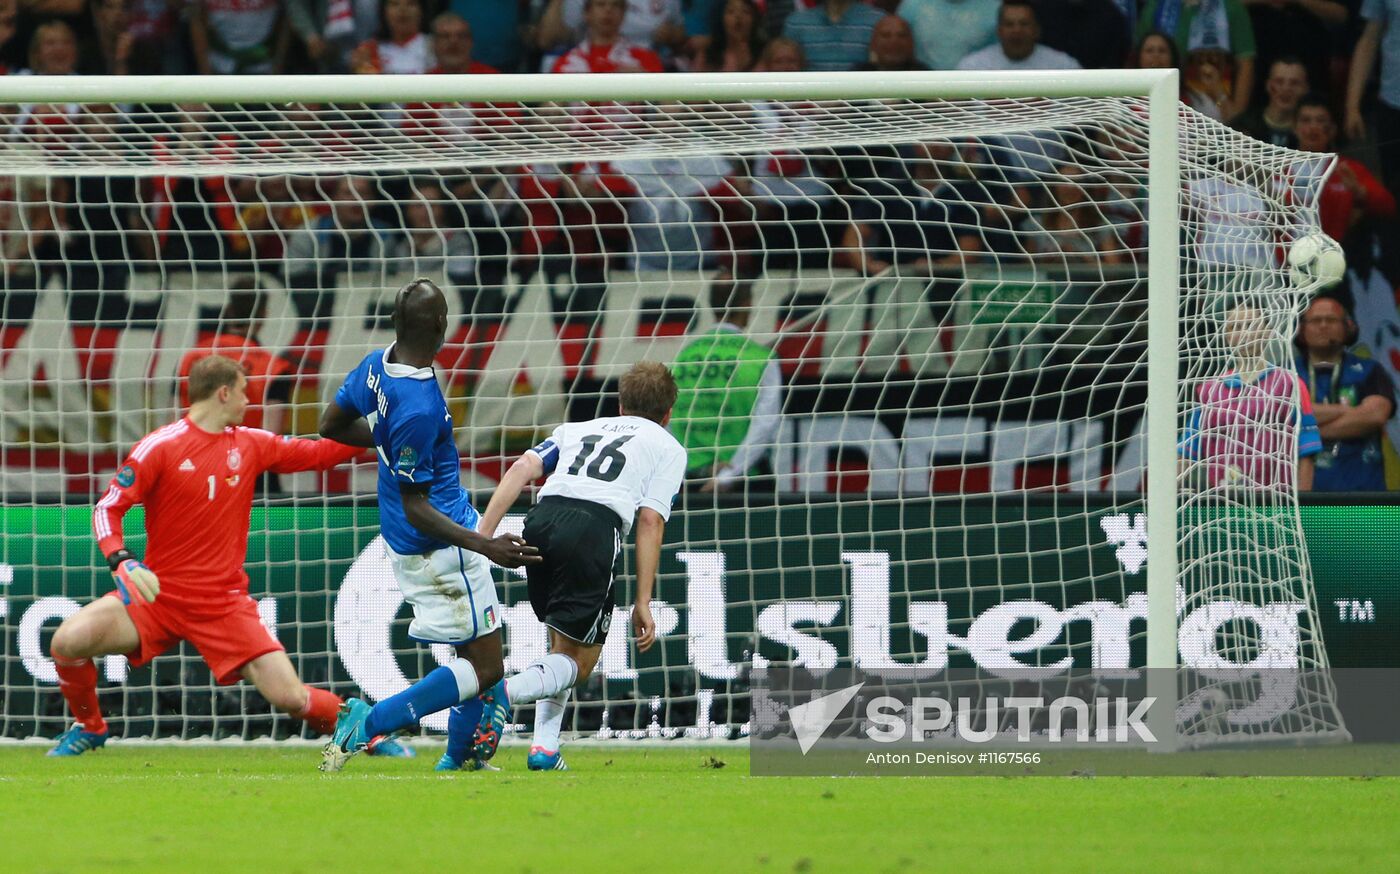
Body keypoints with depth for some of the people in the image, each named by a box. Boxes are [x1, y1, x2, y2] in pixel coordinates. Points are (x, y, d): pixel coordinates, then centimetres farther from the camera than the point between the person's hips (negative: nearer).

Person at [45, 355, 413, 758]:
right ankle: (90, 727, 8)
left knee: (290, 697, -10)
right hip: (160, 591, -2)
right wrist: (121, 560, -26)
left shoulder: (250, 445, 8)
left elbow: (316, 453, 19)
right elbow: (108, 507, -9)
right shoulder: (161, 447, -7)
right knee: (69, 641, -21)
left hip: (224, 601, 2)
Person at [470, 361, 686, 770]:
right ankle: (507, 693, -24)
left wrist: (483, 535, 7)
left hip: (542, 521, 4)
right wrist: (643, 603, 5)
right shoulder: (668, 448, 23)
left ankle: (545, 746, 10)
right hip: (597, 528, -4)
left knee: (563, 646, 24)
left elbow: (523, 467, 14)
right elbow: (650, 520, 7)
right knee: (579, 661, 4)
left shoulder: (578, 429, 32)